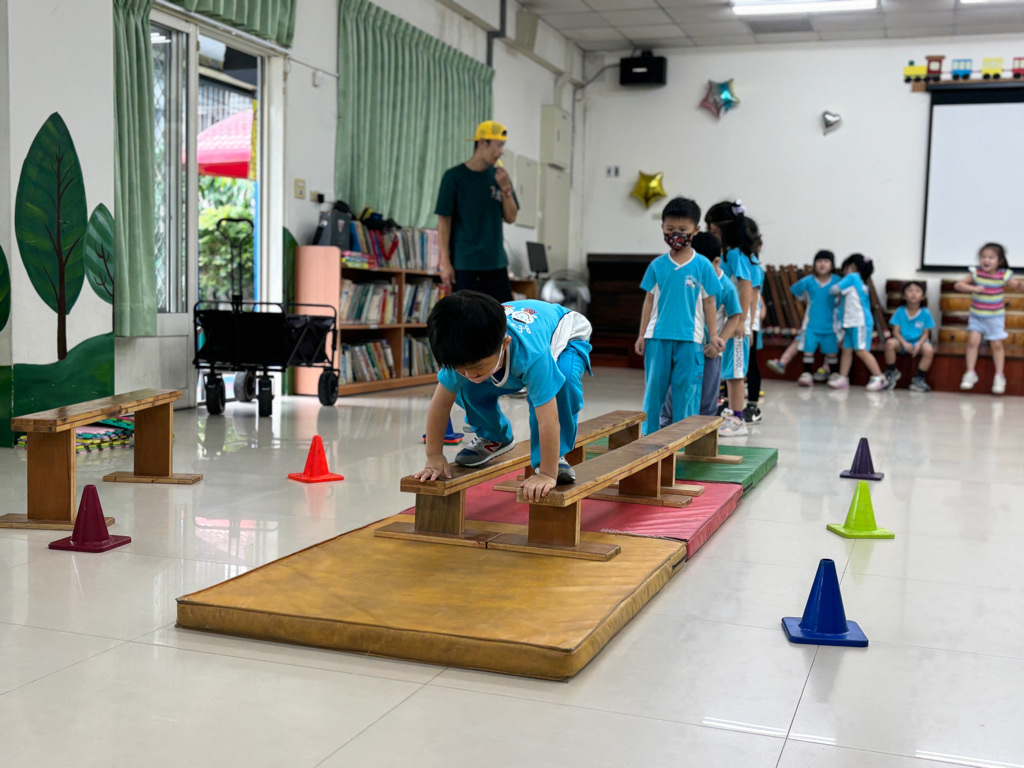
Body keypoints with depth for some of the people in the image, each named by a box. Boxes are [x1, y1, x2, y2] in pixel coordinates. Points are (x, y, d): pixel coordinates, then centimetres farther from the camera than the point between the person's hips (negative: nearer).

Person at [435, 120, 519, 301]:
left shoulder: (498, 176, 8)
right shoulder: (454, 176, -6)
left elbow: (511, 218, 10)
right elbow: (444, 221, -6)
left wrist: (506, 188, -7)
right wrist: (445, 263, -10)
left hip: (496, 264, 5)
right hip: (465, 266, -5)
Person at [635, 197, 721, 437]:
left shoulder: (702, 266, 0)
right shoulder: (657, 265, 4)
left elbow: (708, 301, 5)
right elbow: (650, 300, 9)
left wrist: (713, 335, 3)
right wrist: (642, 334, 8)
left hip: (689, 338, -2)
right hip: (658, 336, 2)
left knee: (686, 388, 2)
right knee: (654, 386, 7)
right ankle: (649, 434, 17)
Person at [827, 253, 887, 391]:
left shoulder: (852, 277, -4)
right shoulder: (861, 284, 22)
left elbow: (834, 290, -7)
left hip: (860, 322, -10)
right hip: (851, 323, 10)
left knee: (862, 351, -13)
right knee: (847, 350, 6)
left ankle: (879, 378, -12)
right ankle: (842, 378, 6)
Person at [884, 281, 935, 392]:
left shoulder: (925, 313, -1)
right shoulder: (900, 311, -2)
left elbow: (925, 333, -2)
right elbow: (896, 331, -4)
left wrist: (919, 344, -22)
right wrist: (904, 343, -22)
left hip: (918, 341, 0)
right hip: (902, 341, 0)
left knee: (929, 350, -33)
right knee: (890, 343, -33)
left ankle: (919, 378, -13)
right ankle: (891, 373, -9)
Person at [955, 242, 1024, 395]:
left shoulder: (1004, 275, -12)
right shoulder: (976, 273, -11)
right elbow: (959, 285, -10)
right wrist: (973, 288, -25)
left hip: (995, 317, 0)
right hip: (976, 315, 1)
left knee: (997, 344, 3)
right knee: (973, 341, -9)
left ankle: (999, 376, 14)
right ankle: (970, 373, 4)